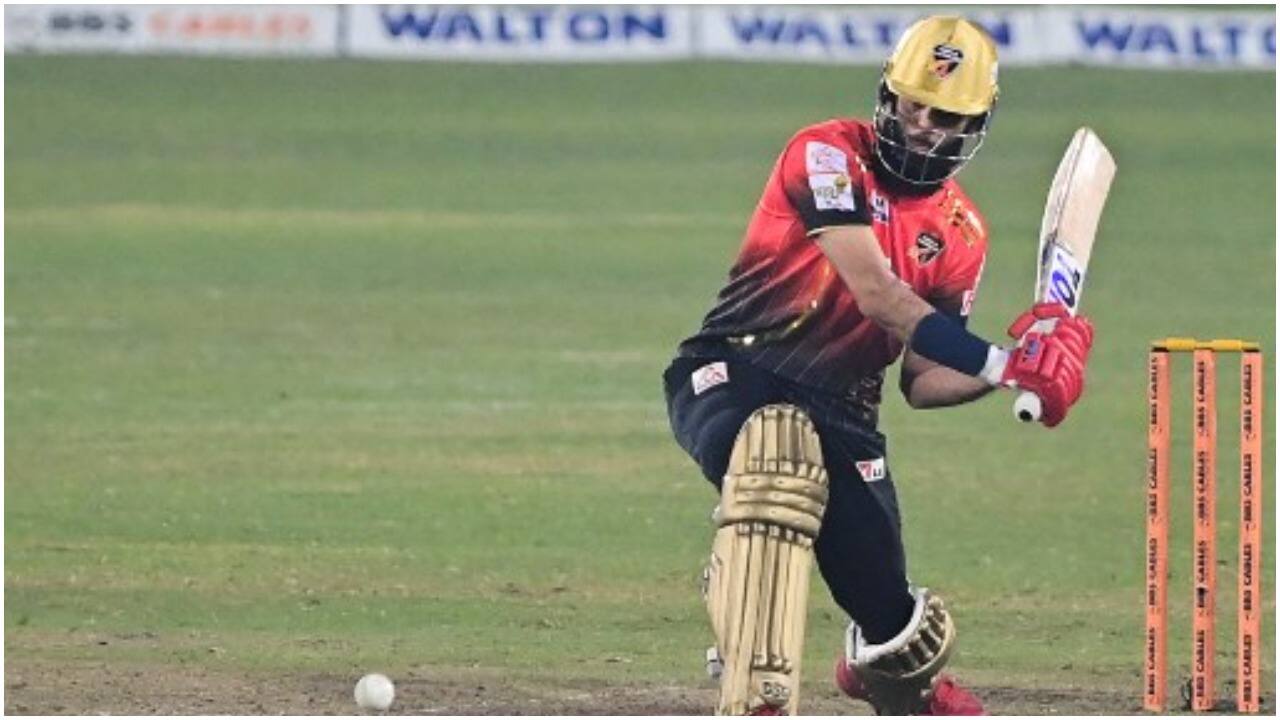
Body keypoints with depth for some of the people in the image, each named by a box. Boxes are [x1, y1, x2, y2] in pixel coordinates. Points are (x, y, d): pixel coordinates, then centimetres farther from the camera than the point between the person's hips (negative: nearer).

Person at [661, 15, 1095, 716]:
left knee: (888, 609, -5)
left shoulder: (959, 234, 8)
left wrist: (997, 377, -12)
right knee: (781, 445, -41)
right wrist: (999, 363, -26)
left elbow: (922, 383, 8)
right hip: (731, 376, -5)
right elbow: (875, 295, -21)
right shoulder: (828, 155, -10)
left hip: (838, 411, 5)